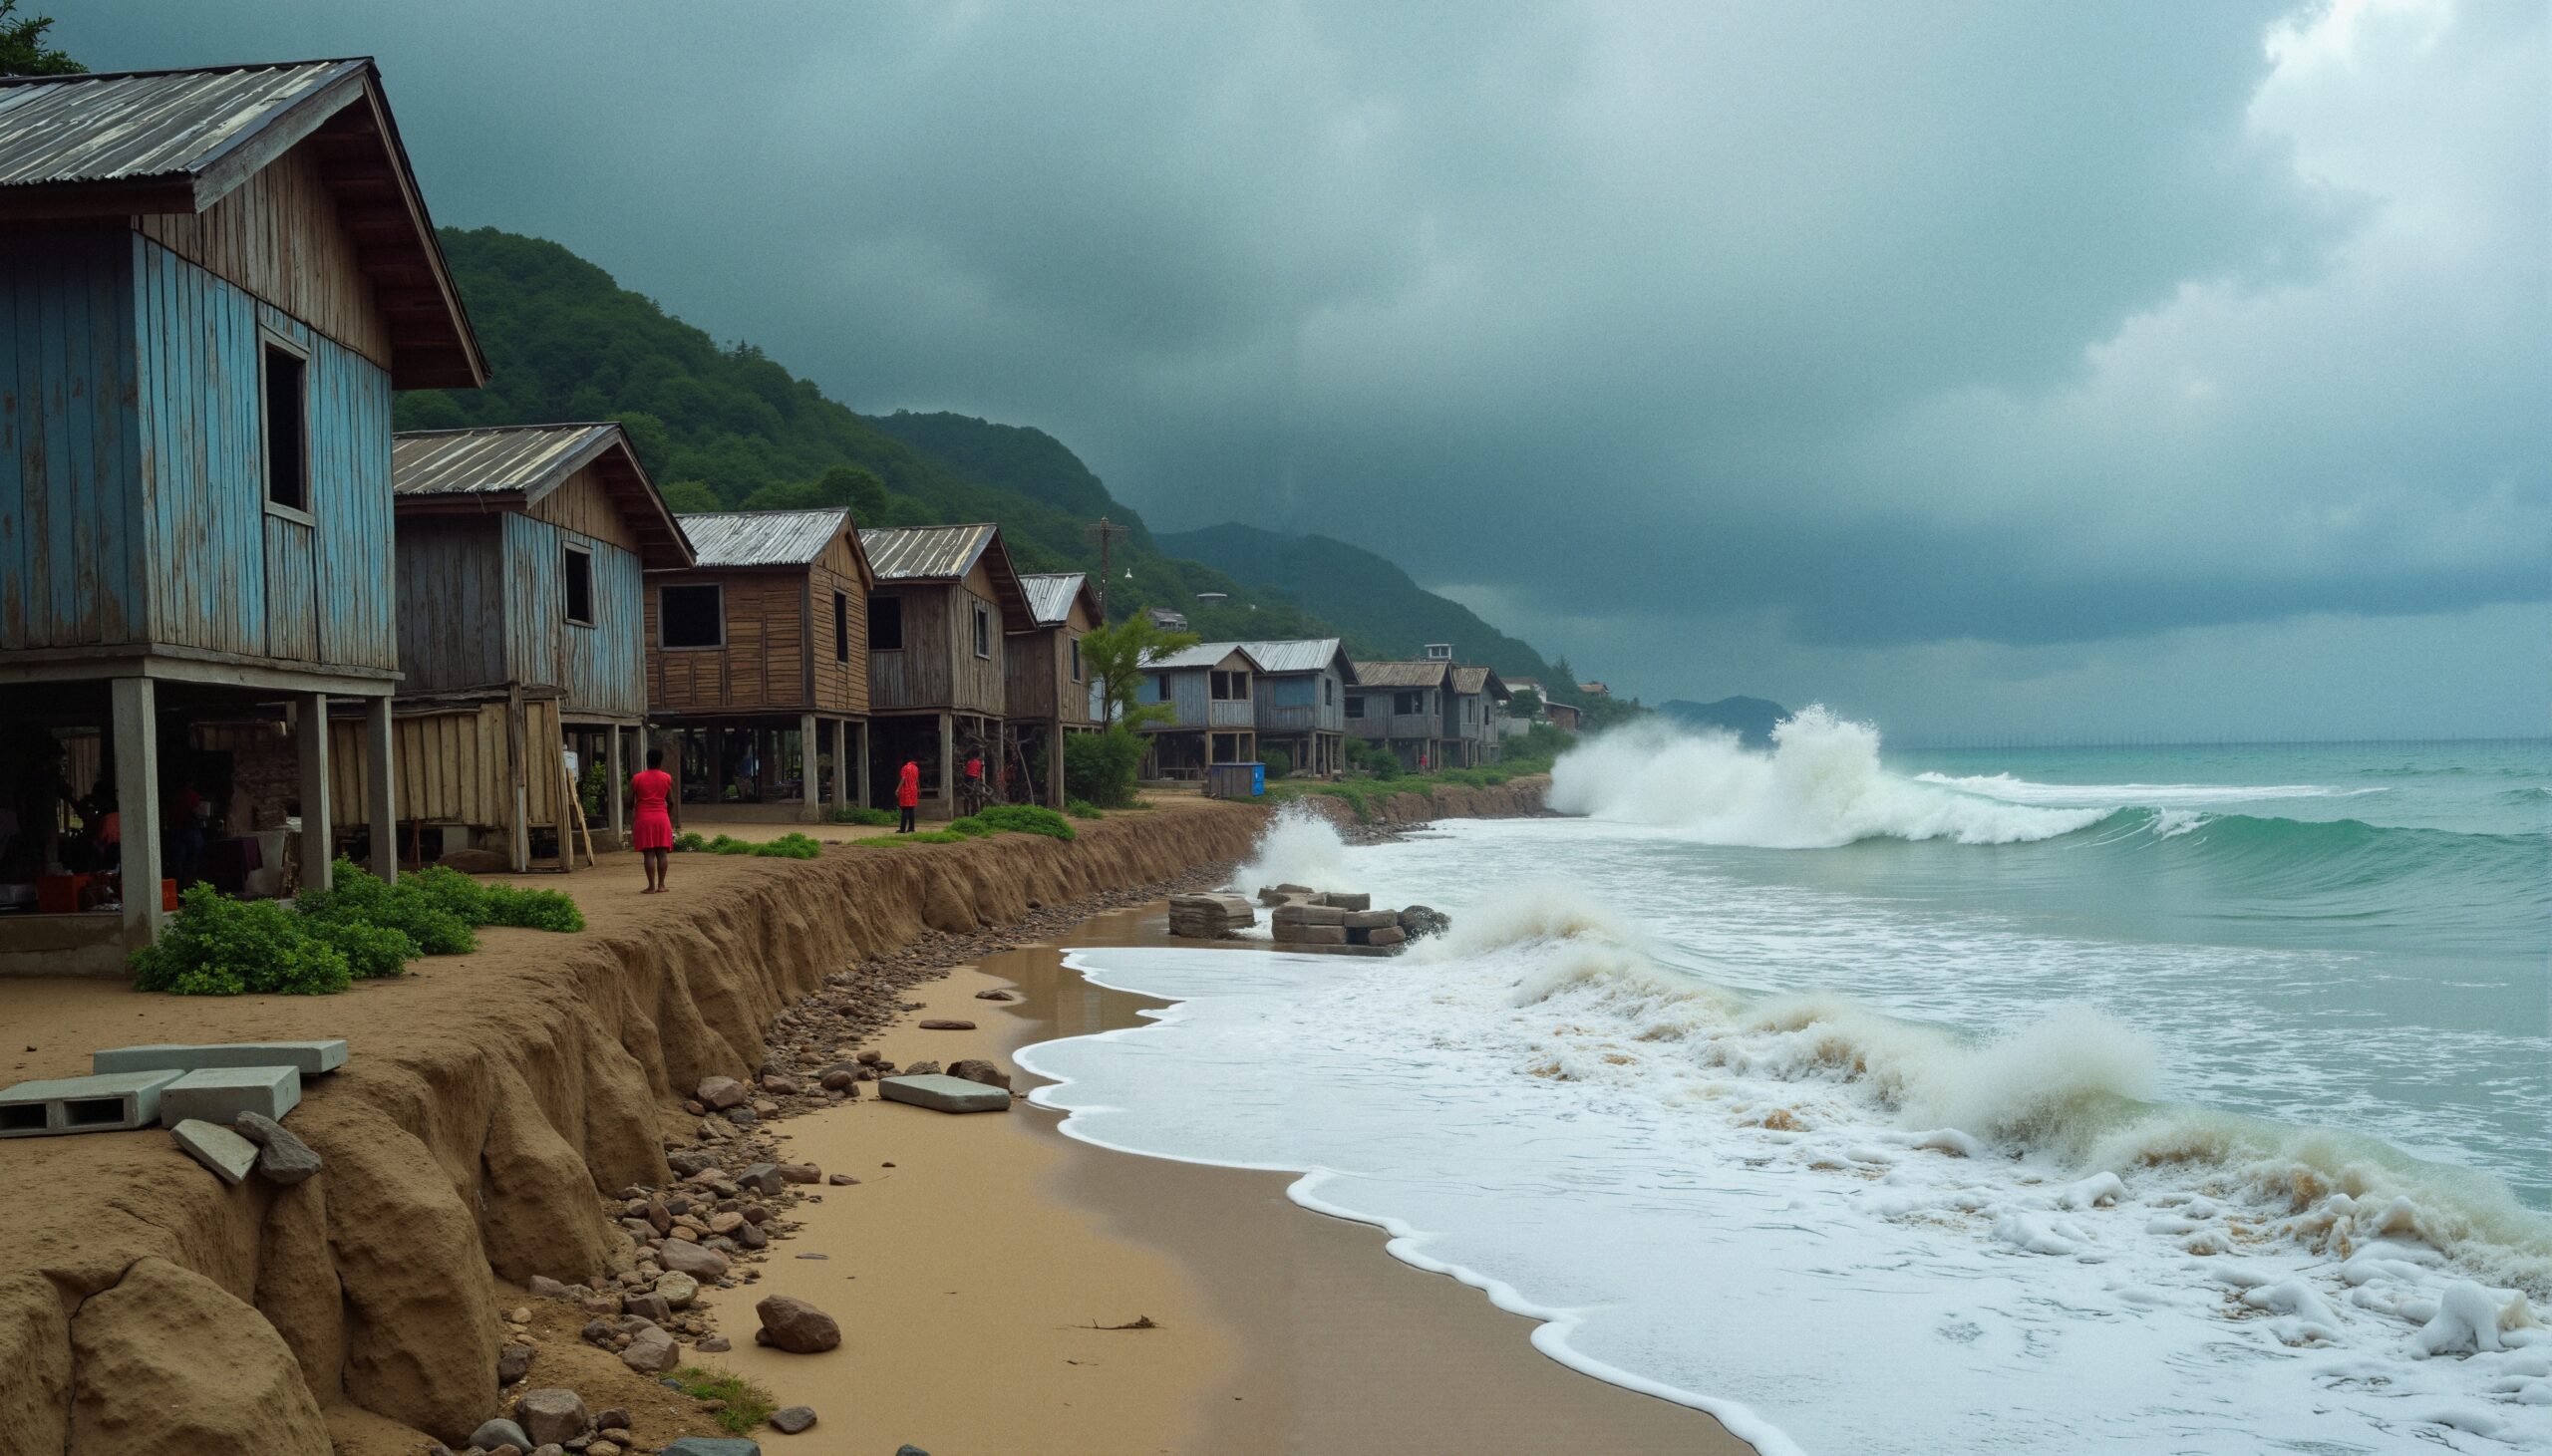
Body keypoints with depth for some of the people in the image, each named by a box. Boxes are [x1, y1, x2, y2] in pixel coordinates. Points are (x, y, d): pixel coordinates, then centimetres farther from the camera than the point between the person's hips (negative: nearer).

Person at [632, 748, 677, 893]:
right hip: (662, 818, 1)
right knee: (662, 852, 4)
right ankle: (661, 885, 0)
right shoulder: (667, 778, 2)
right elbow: (670, 802, 5)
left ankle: (651, 886, -7)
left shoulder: (637, 778, -1)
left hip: (644, 819, -1)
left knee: (648, 853, -3)